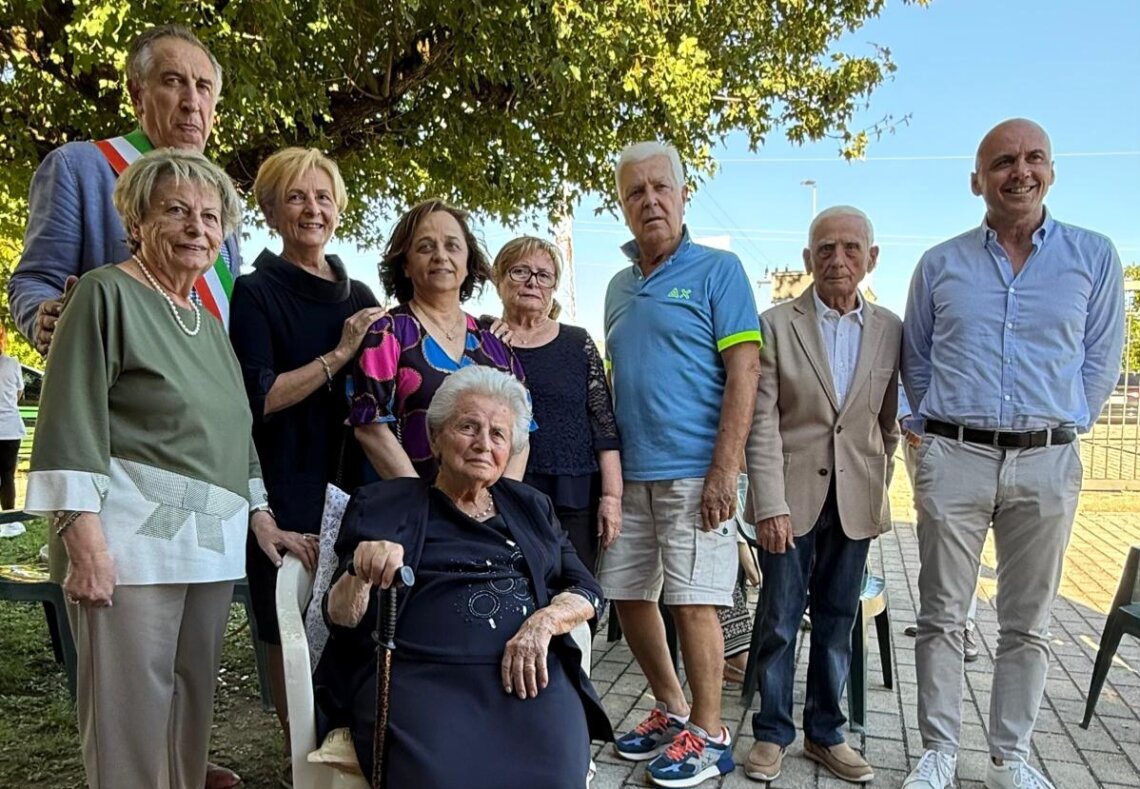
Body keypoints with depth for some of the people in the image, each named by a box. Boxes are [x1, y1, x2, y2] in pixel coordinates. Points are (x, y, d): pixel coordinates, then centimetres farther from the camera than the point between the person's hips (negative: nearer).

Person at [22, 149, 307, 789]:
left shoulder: (208, 322, 19)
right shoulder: (107, 294, -4)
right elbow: (71, 423, -11)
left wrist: (263, 521, 16)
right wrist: (85, 544, -18)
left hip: (212, 545, 7)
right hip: (133, 539, -7)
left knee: (193, 700, 12)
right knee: (131, 712, -3)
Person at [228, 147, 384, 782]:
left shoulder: (361, 296, 12)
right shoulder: (255, 294, -3)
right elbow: (258, 399, -13)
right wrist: (339, 354, -15)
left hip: (356, 481, 5)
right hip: (289, 488, -5)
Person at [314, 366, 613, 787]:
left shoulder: (531, 507, 23)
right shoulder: (384, 504, 12)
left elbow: (586, 591, 16)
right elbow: (341, 618, 5)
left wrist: (544, 621, -5)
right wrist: (360, 573, -18)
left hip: (526, 672, 3)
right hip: (419, 674, -2)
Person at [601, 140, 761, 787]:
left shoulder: (718, 270, -3)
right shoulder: (620, 286, 15)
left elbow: (744, 371, -11)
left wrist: (724, 470, -18)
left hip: (694, 472, -7)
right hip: (629, 473, 7)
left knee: (692, 603, -3)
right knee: (628, 596, 11)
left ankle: (708, 733, 15)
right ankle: (671, 708, 30)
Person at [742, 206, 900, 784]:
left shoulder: (889, 330, 5)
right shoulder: (776, 325, -4)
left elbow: (888, 422, 11)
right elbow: (762, 424, -9)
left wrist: (878, 488, 9)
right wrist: (770, 504, -14)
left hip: (855, 501, 3)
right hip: (791, 495, -3)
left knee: (837, 623, 12)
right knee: (780, 622, 5)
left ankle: (825, 733, 27)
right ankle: (772, 733, 22)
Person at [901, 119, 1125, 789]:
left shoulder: (1095, 257, 6)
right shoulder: (940, 264, 7)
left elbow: (1100, 363, 9)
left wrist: (1061, 432, 3)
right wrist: (944, 428, 6)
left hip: (1048, 463, 0)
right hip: (954, 458, 0)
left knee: (1028, 625, 8)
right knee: (943, 616, 4)